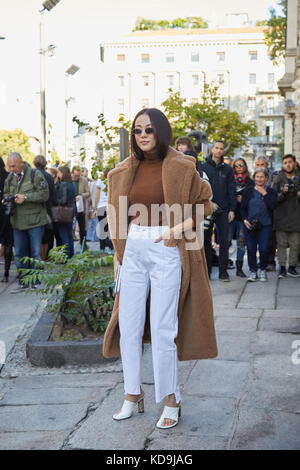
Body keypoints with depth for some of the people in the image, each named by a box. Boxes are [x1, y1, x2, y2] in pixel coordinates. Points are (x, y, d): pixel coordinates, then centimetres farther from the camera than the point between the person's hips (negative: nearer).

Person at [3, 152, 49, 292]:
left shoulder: (35, 175, -7)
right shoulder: (10, 178, 11)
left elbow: (44, 194, -12)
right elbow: (6, 193, 22)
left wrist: (26, 197, -19)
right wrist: (6, 200, -2)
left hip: (35, 222, -5)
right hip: (17, 222, 6)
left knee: (36, 253, 0)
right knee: (19, 254, 9)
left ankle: (37, 283, 9)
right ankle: (23, 282, 19)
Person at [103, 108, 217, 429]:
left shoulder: (180, 167, -4)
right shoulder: (126, 170, 10)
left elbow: (203, 203, 1)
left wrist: (180, 228, -13)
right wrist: (119, 253, 11)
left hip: (166, 249, -5)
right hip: (133, 249, 5)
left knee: (162, 327, -4)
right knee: (128, 324, 7)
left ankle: (171, 400, 11)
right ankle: (133, 394, 22)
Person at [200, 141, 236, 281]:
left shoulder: (227, 169, 10)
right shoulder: (203, 167, 3)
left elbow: (231, 190, 8)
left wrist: (232, 209, 1)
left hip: (224, 210, 2)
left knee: (224, 241, 2)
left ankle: (223, 271, 7)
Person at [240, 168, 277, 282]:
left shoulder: (271, 192, 5)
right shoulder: (248, 191, 6)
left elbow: (273, 205, -12)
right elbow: (243, 207, 8)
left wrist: (264, 194, -11)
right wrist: (245, 220, -6)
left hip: (265, 225, -1)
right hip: (250, 225, 1)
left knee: (264, 249, -5)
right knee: (251, 249, 0)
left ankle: (263, 270, 18)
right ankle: (253, 271, 15)